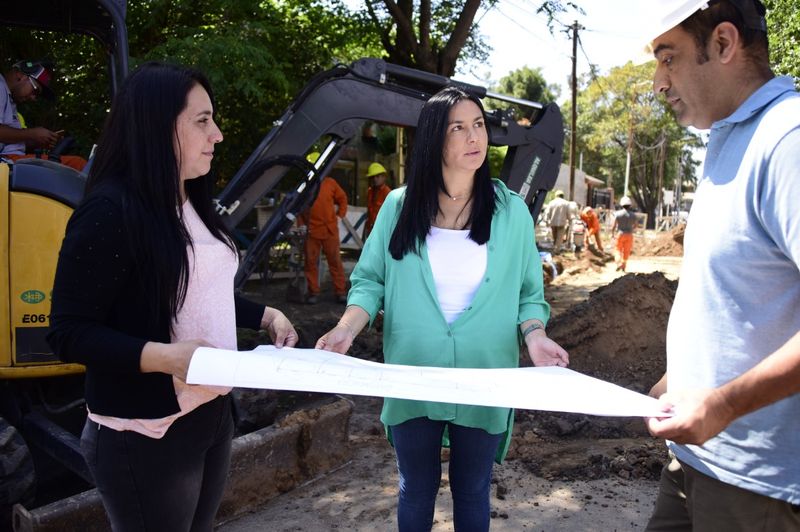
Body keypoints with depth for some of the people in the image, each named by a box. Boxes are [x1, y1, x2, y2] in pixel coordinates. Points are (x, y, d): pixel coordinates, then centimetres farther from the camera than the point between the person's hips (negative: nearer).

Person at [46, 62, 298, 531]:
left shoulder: (190, 203, 8)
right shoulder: (111, 210, -19)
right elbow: (69, 332, -19)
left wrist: (265, 316, 8)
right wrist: (163, 356, -31)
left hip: (212, 415, 9)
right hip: (146, 436, -8)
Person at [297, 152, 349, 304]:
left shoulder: (330, 183, 3)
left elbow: (342, 198, 15)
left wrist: (340, 214, 6)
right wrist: (301, 224, -1)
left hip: (330, 230, 0)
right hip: (311, 231, 0)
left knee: (335, 261, 4)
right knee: (311, 262, 5)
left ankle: (340, 291, 11)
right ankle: (313, 292, 16)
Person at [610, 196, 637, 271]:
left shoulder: (618, 214, -10)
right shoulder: (633, 215, -3)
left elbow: (614, 225, -10)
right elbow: (635, 226, 7)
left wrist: (612, 233, 6)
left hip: (620, 234, -2)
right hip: (629, 235, 2)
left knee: (618, 249, 9)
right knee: (626, 251, 12)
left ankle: (619, 263, -11)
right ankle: (624, 266, 18)